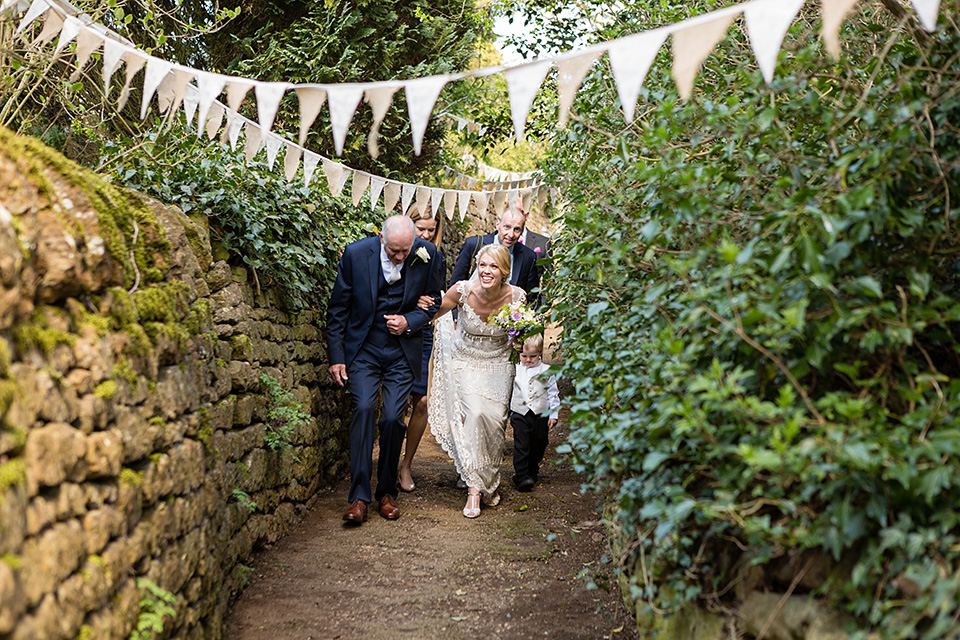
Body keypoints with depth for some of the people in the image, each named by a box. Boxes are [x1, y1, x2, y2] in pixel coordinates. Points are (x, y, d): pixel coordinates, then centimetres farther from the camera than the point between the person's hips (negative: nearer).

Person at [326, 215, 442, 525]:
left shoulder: (426, 254, -8)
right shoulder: (356, 253, -11)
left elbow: (433, 301, 7)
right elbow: (337, 309, -2)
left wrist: (409, 322, -12)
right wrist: (336, 357, -3)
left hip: (402, 351, 1)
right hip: (363, 349, -1)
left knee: (392, 418, -7)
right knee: (363, 409, -16)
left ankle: (387, 492, 12)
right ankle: (359, 496, -12)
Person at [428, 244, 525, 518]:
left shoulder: (516, 296, -17)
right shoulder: (463, 290, -21)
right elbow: (434, 313, -3)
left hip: (498, 365, 1)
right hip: (465, 362, -1)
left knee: (494, 419, -10)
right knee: (475, 413, -21)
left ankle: (491, 482, 16)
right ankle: (474, 487, -12)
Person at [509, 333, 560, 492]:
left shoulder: (546, 371, -1)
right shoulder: (515, 370, 1)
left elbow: (553, 394, 4)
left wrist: (553, 414, 2)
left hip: (541, 415, 1)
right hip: (520, 415, -1)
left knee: (538, 446, 12)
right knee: (521, 445, -10)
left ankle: (532, 472, 33)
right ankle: (521, 476, -11)